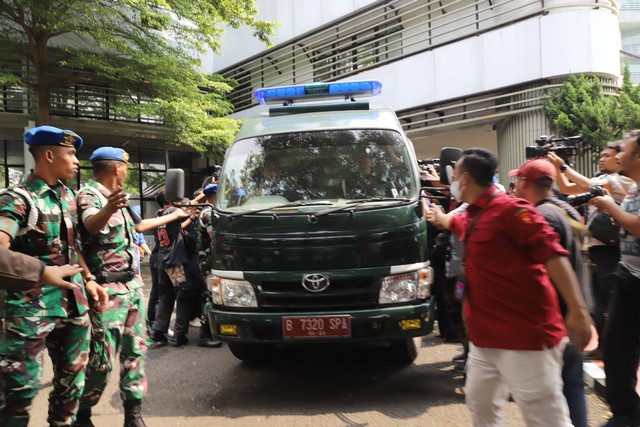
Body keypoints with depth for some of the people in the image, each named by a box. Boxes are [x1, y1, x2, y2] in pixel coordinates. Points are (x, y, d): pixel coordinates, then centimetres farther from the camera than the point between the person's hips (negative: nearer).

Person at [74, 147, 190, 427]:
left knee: (135, 351, 10)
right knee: (102, 358, -5)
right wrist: (108, 210, -58)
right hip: (108, 290, -9)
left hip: (133, 286, 9)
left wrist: (174, 216, 44)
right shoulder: (88, 194, -12)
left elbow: (138, 225, 33)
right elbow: (91, 224, -35)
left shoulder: (115, 198, 17)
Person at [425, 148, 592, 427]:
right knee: (480, 403, 18)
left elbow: (552, 254, -20)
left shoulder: (509, 208, -13)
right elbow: (453, 223, 41)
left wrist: (577, 310, -25)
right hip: (486, 337, 9)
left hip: (525, 336, -9)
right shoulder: (471, 217, 15)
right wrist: (437, 217, 62)